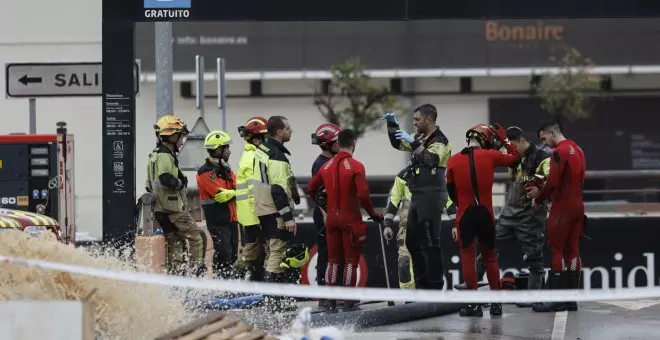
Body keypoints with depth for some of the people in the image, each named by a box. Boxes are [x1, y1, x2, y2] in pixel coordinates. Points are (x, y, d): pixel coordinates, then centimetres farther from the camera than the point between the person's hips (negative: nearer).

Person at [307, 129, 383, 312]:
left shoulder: (327, 166, 5)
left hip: (331, 218, 5)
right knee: (351, 260, 1)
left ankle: (330, 301, 11)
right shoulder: (356, 166, -13)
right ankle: (348, 302, -2)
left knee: (333, 260, 12)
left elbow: (311, 188, 12)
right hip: (350, 219, -5)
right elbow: (363, 195, -20)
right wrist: (372, 213, -6)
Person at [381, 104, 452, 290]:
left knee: (430, 243, -10)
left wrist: (414, 143, -31)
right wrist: (392, 125, 13)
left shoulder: (439, 141, -10)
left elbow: (430, 160, -28)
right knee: (412, 241, 13)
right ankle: (422, 284, 19)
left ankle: (436, 285, -8)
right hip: (417, 196, 10)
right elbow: (397, 144, 27)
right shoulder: (420, 138, 15)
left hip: (431, 196, -10)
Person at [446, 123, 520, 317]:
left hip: (465, 215, -1)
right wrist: (504, 138, 22)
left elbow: (451, 191, 9)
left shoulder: (453, 161, 0)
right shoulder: (490, 156, -3)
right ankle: (496, 302, 16)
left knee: (468, 257, 3)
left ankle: (474, 303, -3)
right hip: (486, 214, 1)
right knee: (490, 257, 14)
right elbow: (515, 158, 12)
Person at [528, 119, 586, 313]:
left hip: (562, 208, -8)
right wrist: (542, 191, 12)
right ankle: (571, 299, 9)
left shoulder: (559, 152, -13)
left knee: (557, 250, -4)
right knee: (573, 251, 8)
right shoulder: (577, 150, 14)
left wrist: (538, 199, -2)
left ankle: (557, 300, -6)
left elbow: (553, 182, -17)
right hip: (578, 206, 8)